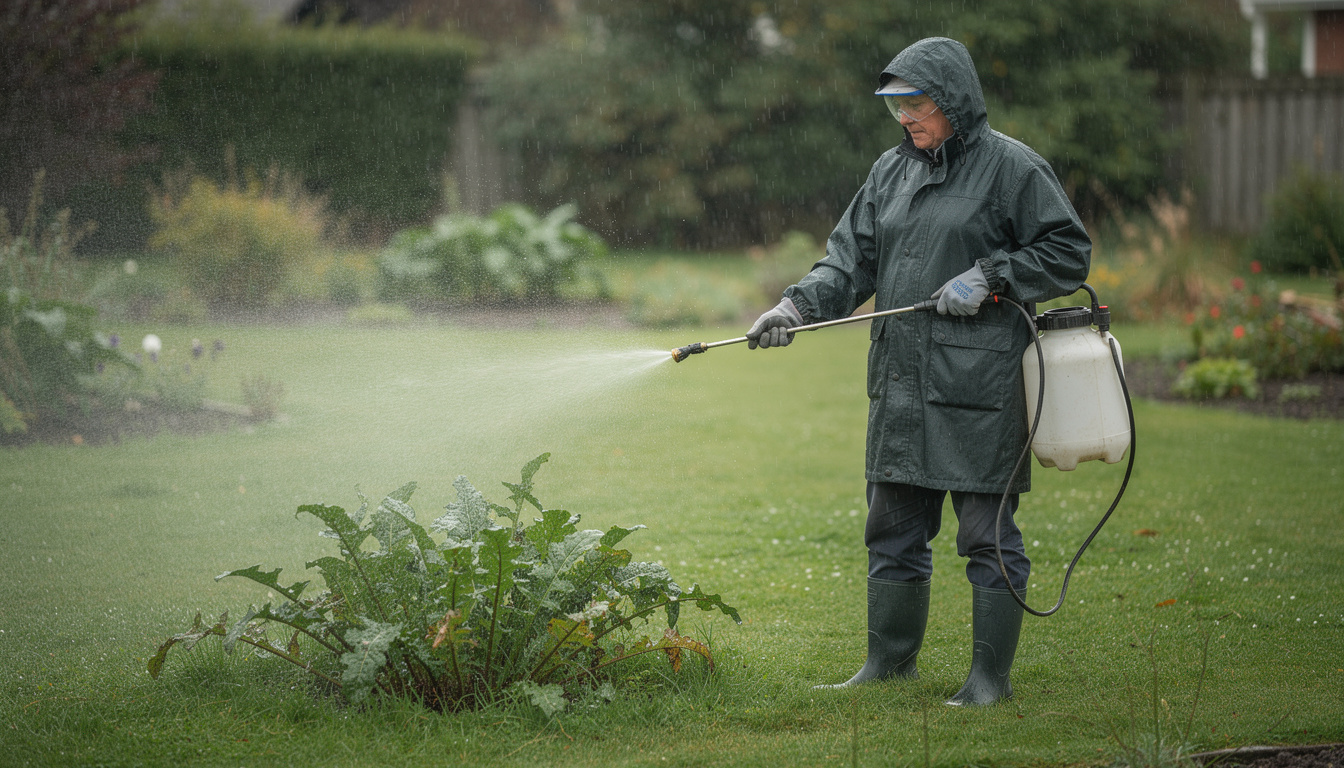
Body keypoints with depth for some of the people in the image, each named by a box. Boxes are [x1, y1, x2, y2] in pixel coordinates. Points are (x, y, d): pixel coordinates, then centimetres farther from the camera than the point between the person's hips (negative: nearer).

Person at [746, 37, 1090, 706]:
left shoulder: (1011, 167, -3)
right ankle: (888, 661, 25)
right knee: (892, 527, 12)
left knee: (986, 530, -2)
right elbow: (851, 257, 13)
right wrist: (798, 306, -3)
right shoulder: (892, 171, 15)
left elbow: (1067, 253, -3)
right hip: (901, 382, 6)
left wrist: (988, 278, -13)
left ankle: (990, 675, 6)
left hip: (979, 380, -6)